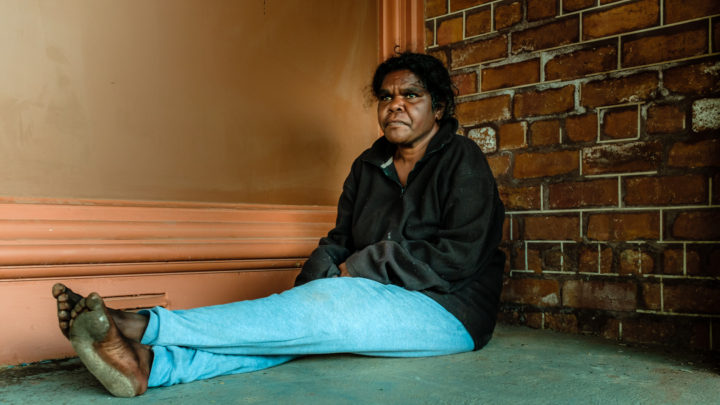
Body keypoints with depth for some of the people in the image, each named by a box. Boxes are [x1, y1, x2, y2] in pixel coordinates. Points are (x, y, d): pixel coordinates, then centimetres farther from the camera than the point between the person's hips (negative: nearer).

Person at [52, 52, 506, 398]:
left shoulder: (463, 161, -4)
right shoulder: (369, 164, 14)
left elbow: (459, 256, -15)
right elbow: (340, 243, 10)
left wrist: (363, 268, -14)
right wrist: (309, 286, -12)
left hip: (448, 311, -6)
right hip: (374, 302, 6)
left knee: (327, 306, -31)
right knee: (303, 317, -24)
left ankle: (145, 325, -35)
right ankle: (149, 364, -41)